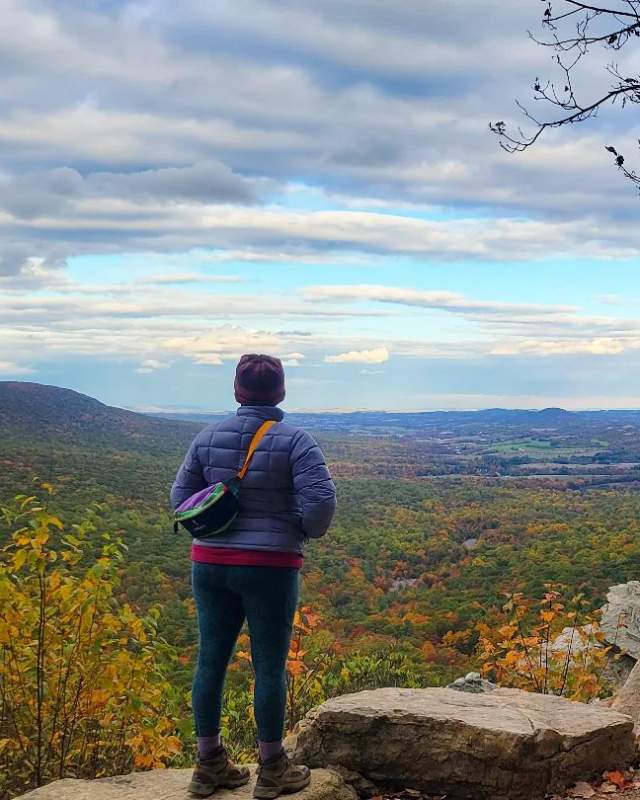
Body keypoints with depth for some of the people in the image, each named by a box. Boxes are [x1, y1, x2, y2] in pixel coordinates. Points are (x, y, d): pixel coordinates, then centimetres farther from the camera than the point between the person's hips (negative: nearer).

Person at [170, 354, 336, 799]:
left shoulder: (209, 437, 2)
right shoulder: (295, 441, -9)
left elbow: (180, 498, 5)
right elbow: (322, 501, -16)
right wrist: (309, 532, 4)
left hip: (211, 565, 4)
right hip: (270, 568, -4)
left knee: (211, 660, 13)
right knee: (270, 666, 7)